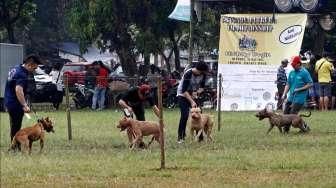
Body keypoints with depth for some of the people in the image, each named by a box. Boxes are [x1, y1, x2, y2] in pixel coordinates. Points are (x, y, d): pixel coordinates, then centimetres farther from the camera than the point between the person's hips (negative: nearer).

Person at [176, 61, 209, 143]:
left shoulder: (203, 74, -12)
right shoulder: (188, 74, -30)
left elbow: (202, 86, 3)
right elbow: (184, 90, -30)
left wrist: (199, 91, -20)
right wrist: (192, 102, -35)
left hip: (194, 94, 6)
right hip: (183, 95, -6)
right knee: (184, 115, -17)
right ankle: (180, 137, -11)